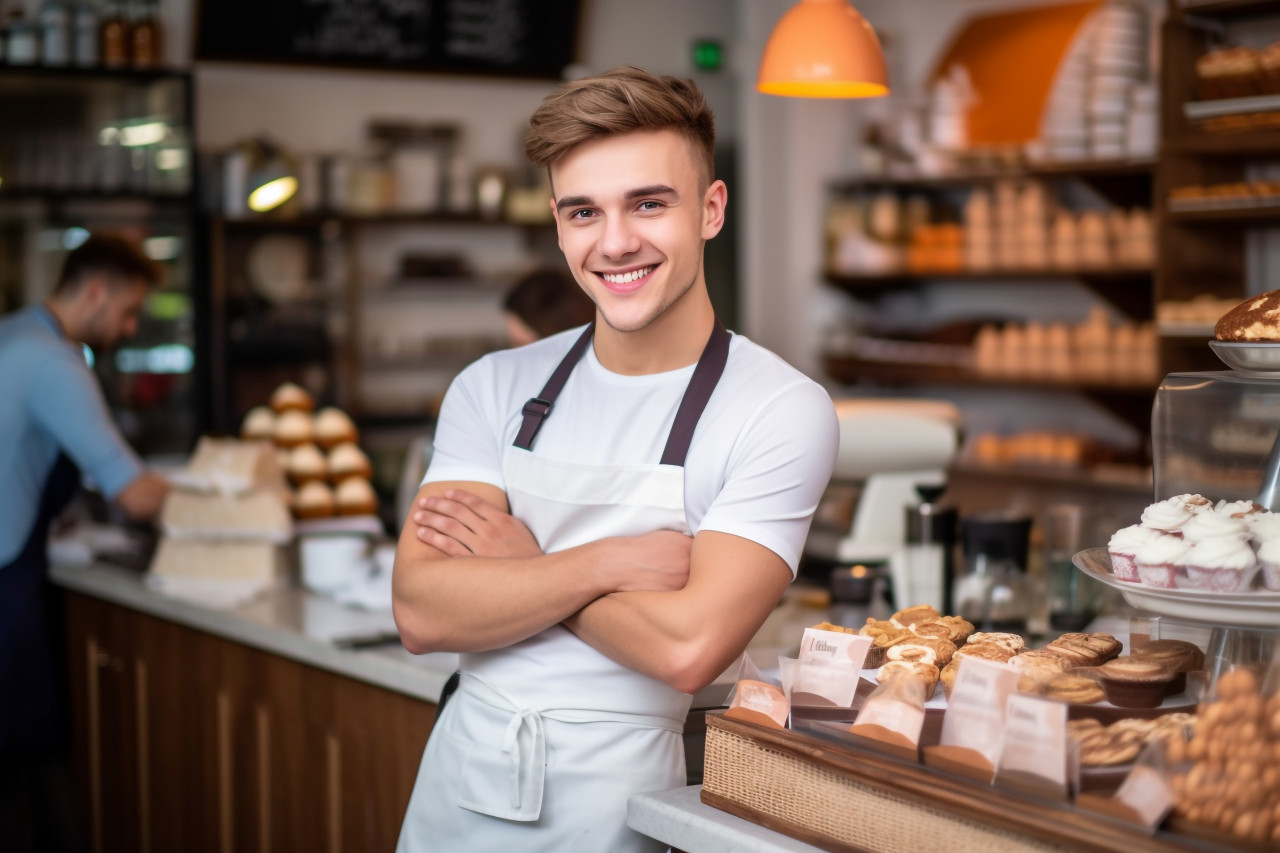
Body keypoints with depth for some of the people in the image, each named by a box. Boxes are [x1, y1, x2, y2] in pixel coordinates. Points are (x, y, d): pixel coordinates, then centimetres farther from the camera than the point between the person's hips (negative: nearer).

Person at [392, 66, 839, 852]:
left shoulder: (781, 411, -12)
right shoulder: (496, 388, 1)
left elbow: (688, 648, -22)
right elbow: (422, 612, -10)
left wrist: (521, 565, -11)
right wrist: (609, 562, -19)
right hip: (457, 787, 4)